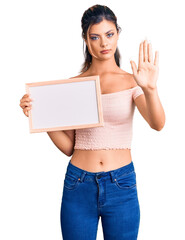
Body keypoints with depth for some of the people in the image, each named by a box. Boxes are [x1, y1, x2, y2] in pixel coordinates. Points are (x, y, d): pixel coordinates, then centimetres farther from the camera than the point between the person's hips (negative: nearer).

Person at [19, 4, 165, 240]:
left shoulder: (131, 81, -2)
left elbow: (157, 124, -19)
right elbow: (68, 147, 2)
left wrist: (150, 89, -36)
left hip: (121, 185, -1)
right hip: (79, 184, 1)